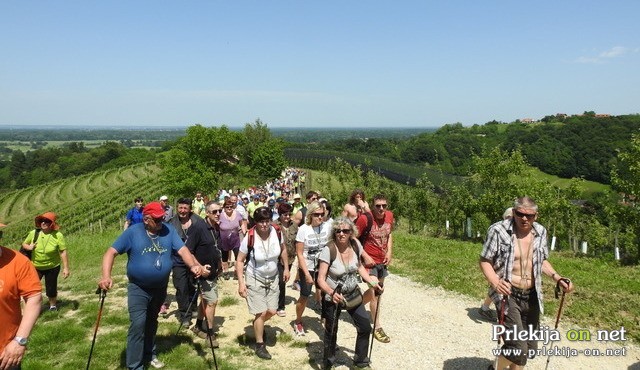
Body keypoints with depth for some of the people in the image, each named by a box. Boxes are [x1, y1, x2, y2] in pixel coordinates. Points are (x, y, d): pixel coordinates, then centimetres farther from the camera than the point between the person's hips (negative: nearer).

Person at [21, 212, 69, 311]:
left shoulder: (58, 235, -18)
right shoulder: (33, 233, -10)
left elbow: (63, 252, -16)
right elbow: (24, 244, 7)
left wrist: (66, 268, -17)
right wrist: (29, 247, -17)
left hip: (52, 267, -2)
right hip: (35, 267, 2)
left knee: (51, 287, 11)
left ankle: (53, 305, 37)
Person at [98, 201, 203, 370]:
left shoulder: (169, 230, -8)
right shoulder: (133, 232, -15)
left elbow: (182, 250, -13)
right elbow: (111, 252, -18)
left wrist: (193, 265, -32)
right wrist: (106, 276, -33)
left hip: (160, 287, 4)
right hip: (138, 289, -3)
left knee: (151, 322, 22)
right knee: (138, 325, -10)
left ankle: (149, 354, 41)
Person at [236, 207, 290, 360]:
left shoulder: (276, 232, -16)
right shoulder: (249, 238, -25)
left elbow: (282, 249, 6)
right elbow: (239, 260, -14)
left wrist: (286, 268, 6)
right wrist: (241, 283, -19)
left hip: (273, 278, 4)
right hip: (255, 279, -4)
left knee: (272, 311, 9)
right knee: (261, 313, -1)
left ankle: (258, 325, 43)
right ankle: (260, 345, 21)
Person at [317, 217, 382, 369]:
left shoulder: (355, 245, -11)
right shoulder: (328, 250, -26)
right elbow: (321, 279, -25)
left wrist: (373, 283, -1)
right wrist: (332, 293, -42)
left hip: (353, 294, 5)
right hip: (333, 297, -5)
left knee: (365, 328, 10)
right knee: (331, 331, 11)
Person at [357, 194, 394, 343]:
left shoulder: (389, 216, -2)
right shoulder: (364, 218, -20)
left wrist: (389, 251, 2)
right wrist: (365, 256, -18)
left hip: (383, 261, 7)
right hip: (370, 261, -7)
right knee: (375, 294, -3)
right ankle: (377, 328, 9)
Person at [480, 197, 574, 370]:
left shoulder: (540, 232, 4)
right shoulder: (498, 230, -13)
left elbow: (541, 261, 18)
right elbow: (485, 260, -10)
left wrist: (558, 278, 1)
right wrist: (495, 283, -26)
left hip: (532, 296, 6)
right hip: (507, 295, -6)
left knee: (529, 347, 16)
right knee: (517, 348, -17)